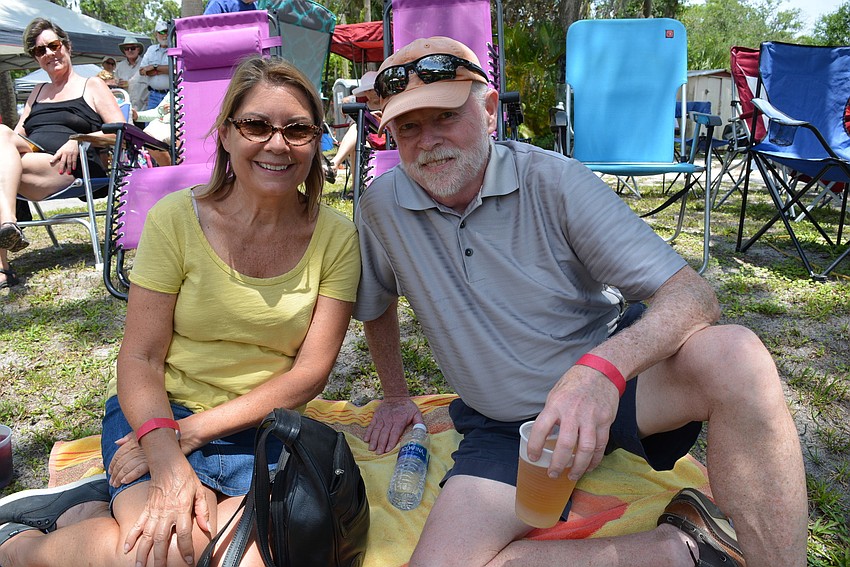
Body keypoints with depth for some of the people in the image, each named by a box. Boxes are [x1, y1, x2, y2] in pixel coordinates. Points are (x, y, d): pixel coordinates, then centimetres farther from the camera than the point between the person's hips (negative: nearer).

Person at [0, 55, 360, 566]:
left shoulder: (337, 238, -4)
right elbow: (140, 359, -7)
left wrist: (191, 431, -15)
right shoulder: (176, 219, -7)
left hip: (262, 429, 2)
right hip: (157, 412, -1)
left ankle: (97, 504, -1)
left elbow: (311, 372, -7)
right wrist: (168, 464, -24)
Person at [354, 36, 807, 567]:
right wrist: (395, 397, 21)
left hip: (608, 385, -2)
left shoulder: (556, 181, -15)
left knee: (732, 354, -33)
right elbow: (378, 305, 15)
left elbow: (693, 295, -21)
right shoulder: (381, 206, -6)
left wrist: (604, 367, -39)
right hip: (502, 425, 3)